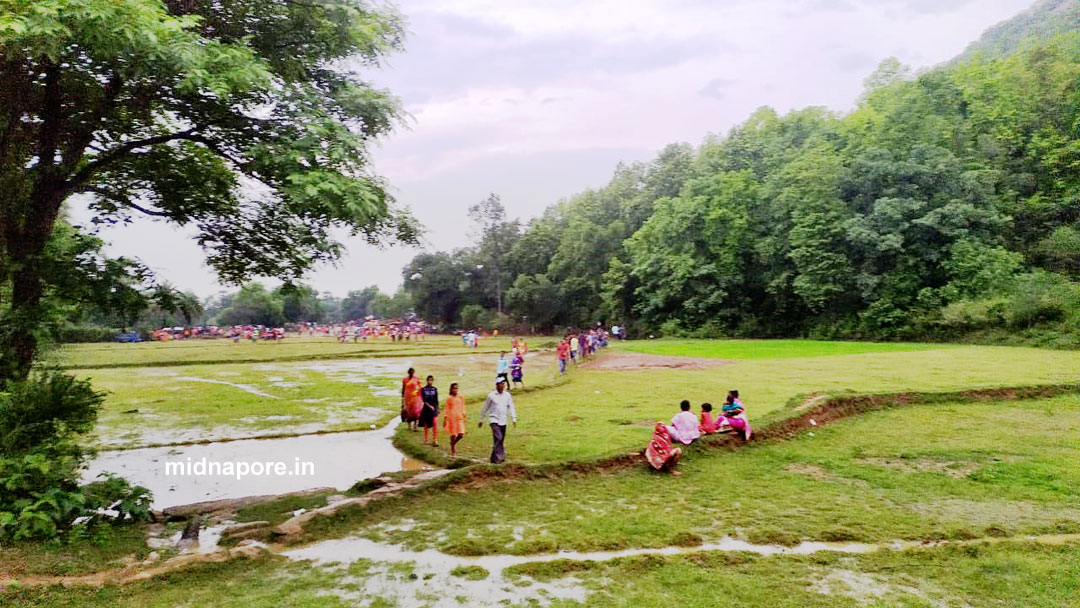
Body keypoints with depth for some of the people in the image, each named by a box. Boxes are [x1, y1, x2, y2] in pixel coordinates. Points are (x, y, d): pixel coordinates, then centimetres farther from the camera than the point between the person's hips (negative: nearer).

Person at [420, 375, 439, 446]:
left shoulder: (435, 389, 6)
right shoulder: (423, 389, -1)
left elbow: (436, 400, 11)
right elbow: (424, 400, -8)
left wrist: (437, 408, 11)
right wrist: (429, 406, -18)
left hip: (434, 408, 1)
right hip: (426, 408, -1)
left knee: (435, 424, -13)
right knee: (426, 425, 9)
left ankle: (435, 440, -12)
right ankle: (426, 440, 24)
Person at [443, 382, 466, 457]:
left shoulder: (461, 397, 7)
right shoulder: (449, 398, 1)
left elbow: (463, 407, 13)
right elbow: (447, 409, 4)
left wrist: (464, 416, 6)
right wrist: (445, 419, 1)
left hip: (459, 418, 2)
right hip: (451, 418, -2)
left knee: (461, 434, -10)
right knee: (453, 435, 0)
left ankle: (453, 443, 19)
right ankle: (453, 451, 15)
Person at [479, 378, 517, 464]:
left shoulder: (507, 395, 7)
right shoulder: (491, 395, -2)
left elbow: (511, 407, 10)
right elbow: (485, 408, 6)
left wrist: (514, 419, 1)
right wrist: (481, 420, 10)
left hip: (503, 421, 4)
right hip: (494, 420, -4)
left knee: (501, 440, 6)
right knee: (498, 438, -19)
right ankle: (498, 457, -17)